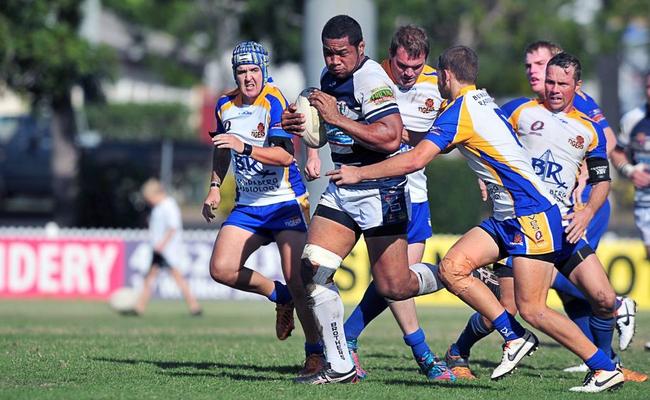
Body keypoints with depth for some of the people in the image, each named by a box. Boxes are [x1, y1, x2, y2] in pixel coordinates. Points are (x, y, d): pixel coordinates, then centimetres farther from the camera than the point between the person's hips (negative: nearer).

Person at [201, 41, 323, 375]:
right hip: (248, 205, 6)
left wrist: (245, 147, -37)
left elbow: (285, 155, -27)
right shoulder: (225, 106, 5)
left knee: (296, 281, -15)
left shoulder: (274, 101, -15)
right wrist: (215, 187, 15)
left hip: (286, 202, -6)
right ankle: (279, 297, 15)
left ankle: (315, 354, 0)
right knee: (221, 269, -10)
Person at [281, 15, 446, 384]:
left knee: (393, 287, -5)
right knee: (312, 270, -6)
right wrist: (301, 125, 8)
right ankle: (340, 367, 0)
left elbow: (390, 137, -29)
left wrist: (337, 118, -28)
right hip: (341, 190, 8)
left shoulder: (371, 80, -18)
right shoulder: (329, 77, 11)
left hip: (380, 192, -8)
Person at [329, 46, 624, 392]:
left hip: (532, 214, -9)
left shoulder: (460, 110, -13)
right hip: (507, 218, 9)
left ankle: (606, 369, -4)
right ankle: (514, 338, -2)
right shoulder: (484, 102, 16)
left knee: (531, 309, -11)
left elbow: (414, 160, -19)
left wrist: (359, 173, -9)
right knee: (452, 266, -4)